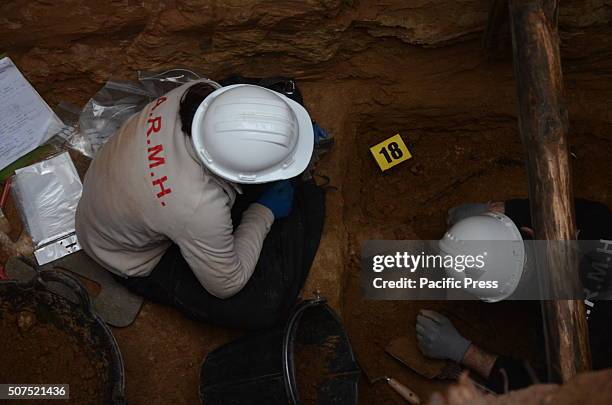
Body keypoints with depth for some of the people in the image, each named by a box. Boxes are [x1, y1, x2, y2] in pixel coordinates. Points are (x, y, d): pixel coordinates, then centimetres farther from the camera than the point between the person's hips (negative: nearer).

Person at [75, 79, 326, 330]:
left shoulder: (198, 93, -27)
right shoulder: (198, 206, -43)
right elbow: (226, 284, -23)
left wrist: (297, 131, -6)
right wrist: (265, 212, -15)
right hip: (132, 261, -6)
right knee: (261, 305, -13)